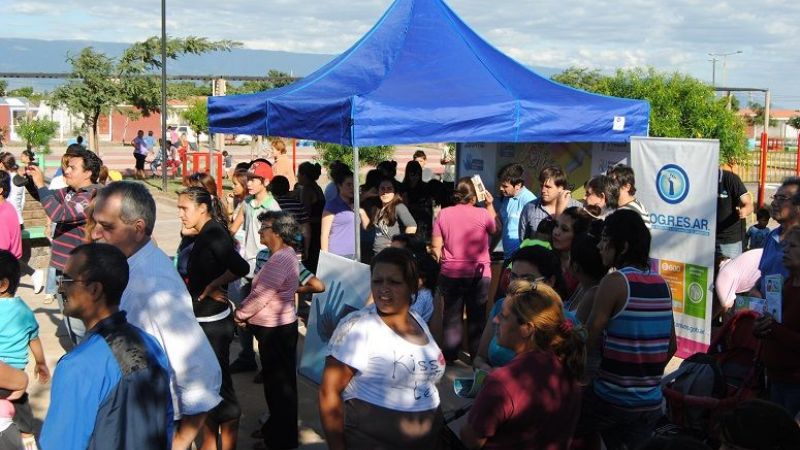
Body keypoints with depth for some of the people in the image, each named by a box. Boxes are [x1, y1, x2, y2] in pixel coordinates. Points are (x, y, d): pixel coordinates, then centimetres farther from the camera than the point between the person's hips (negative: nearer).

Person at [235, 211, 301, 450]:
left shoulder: (280, 260, -23)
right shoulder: (285, 253, 9)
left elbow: (260, 296, -22)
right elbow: (263, 292, 16)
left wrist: (239, 315, -7)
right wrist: (246, 314, 10)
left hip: (275, 329, -10)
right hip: (280, 325, 10)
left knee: (279, 381, 1)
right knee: (278, 378, 20)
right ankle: (276, 427, 34)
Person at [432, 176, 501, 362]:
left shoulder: (443, 214, -4)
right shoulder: (483, 214, -10)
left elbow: (436, 246, -2)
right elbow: (497, 229, 11)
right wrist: (490, 205, 14)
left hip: (450, 274, 2)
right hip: (478, 274, -2)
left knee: (451, 315, 11)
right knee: (477, 316, 10)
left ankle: (450, 356, 17)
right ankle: (476, 357, 16)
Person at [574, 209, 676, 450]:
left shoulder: (614, 282, -14)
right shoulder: (662, 285, 6)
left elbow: (586, 344, -13)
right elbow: (671, 346, 13)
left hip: (612, 400, -6)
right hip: (651, 404, 6)